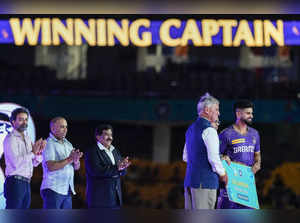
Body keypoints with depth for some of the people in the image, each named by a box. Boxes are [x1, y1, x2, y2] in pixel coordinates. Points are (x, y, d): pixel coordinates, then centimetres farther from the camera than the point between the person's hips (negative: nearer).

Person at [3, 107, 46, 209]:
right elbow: (16, 162, -20)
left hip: (26, 183, 8)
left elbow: (35, 163, 17)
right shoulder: (10, 138, -8)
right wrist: (33, 152, -16)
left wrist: (39, 150, -1)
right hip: (15, 182, -8)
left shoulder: (27, 138, 17)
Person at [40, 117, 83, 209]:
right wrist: (69, 159, -23)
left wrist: (76, 160, -12)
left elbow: (76, 167, 11)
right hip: (53, 190, -7)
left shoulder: (67, 144, 16)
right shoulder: (48, 144, -7)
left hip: (67, 191, 7)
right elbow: (51, 166, -20)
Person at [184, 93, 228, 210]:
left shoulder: (191, 129, 17)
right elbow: (213, 158, -18)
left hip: (189, 179, 9)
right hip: (205, 181, -9)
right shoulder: (209, 130, -12)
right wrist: (222, 174, -3)